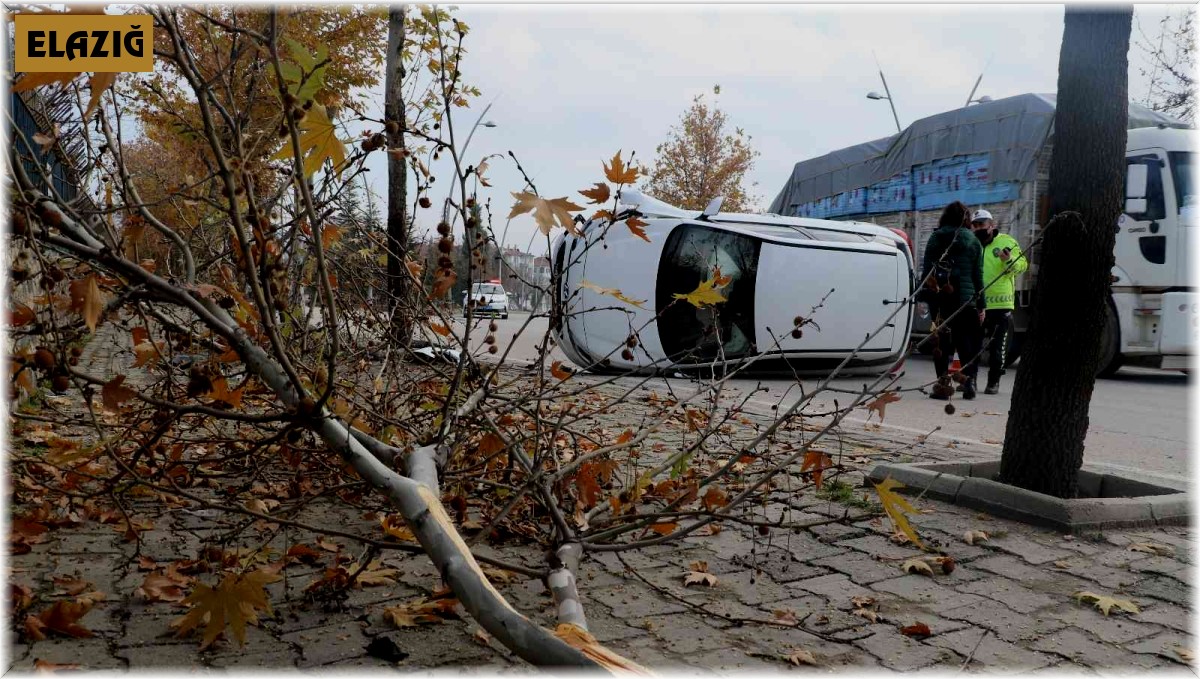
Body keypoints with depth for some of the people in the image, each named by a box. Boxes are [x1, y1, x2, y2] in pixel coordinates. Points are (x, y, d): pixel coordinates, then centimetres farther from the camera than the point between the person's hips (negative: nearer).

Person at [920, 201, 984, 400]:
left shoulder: (936, 237, 5)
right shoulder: (973, 241, 9)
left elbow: (926, 269, -1)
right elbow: (978, 276, 9)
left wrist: (923, 294, 0)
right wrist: (981, 305, 11)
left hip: (939, 297, -1)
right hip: (965, 298, 1)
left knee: (941, 340, 2)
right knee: (965, 340, 10)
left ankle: (943, 383, -1)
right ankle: (968, 382, 3)